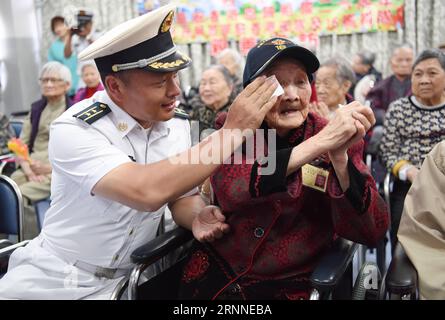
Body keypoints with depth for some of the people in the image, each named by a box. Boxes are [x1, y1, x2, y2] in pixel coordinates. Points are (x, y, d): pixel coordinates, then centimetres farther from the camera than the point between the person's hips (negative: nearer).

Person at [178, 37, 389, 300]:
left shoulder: (338, 139, -6)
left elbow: (371, 232, -15)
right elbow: (228, 190, -24)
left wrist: (339, 156, -29)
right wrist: (318, 143, -30)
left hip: (290, 284, 0)